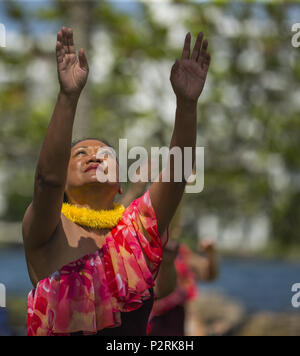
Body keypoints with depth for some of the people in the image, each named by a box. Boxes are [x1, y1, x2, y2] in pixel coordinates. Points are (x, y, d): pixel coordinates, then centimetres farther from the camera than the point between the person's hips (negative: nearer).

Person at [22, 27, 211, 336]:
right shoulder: (51, 233, -1)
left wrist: (187, 102, -19)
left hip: (134, 334, 3)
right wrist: (68, 97, -28)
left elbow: (177, 170, -5)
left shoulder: (137, 225, 7)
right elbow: (47, 177, -18)